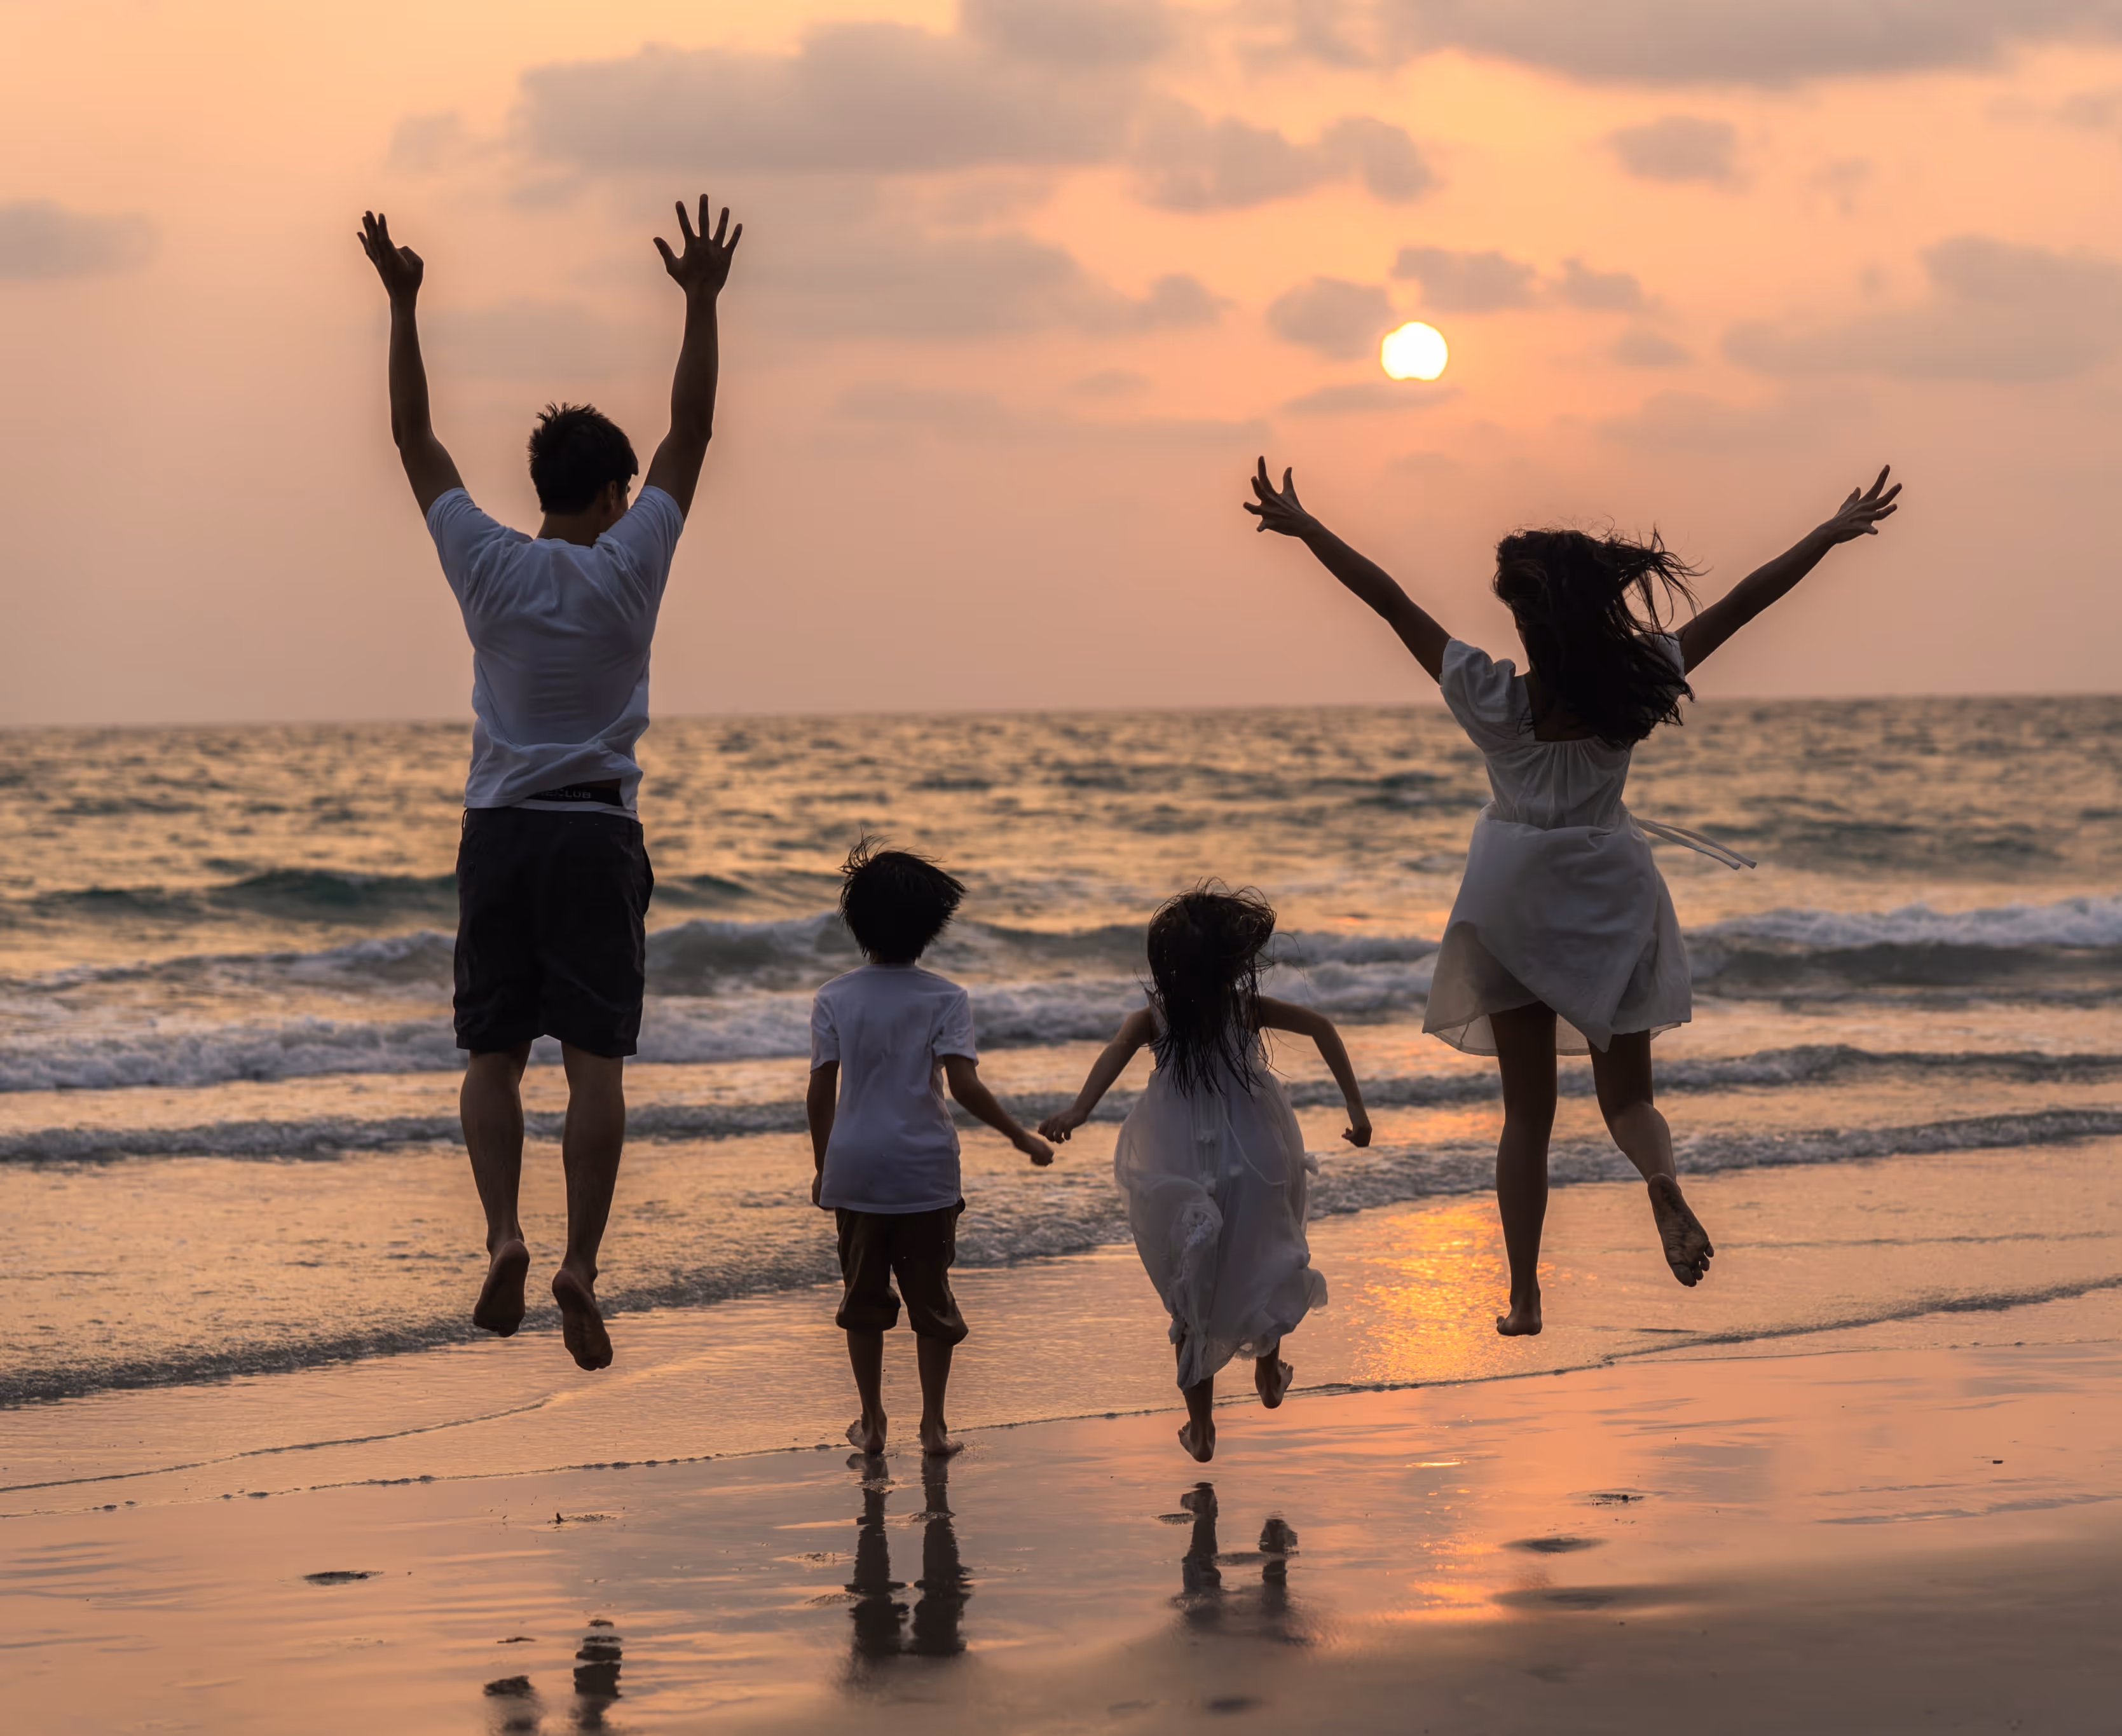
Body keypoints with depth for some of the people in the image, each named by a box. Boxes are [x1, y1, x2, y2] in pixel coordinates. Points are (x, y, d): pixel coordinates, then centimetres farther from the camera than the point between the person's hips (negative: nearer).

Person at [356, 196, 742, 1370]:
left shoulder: (486, 565, -1)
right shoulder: (628, 567, -5)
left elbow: (415, 437, 6)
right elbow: (690, 434, 0)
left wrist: (402, 306, 10)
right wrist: (701, 306, 3)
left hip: (498, 831, 2)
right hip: (596, 833, -2)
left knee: (493, 1054, 5)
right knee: (595, 1061, -4)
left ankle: (503, 1232, -14)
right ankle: (580, 1264, -15)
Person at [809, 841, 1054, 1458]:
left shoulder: (834, 1000, -2)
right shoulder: (945, 998, -6)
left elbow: (819, 1096, -1)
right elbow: (965, 1084, -16)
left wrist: (821, 1166, 11)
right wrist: (1022, 1138, -6)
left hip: (855, 1169, 1)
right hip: (927, 1171, -1)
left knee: (864, 1298, 12)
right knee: (931, 1297, 8)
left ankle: (871, 1423, 18)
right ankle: (933, 1426, 8)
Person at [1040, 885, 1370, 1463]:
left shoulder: (1152, 1020, -9)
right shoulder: (1247, 1009, -6)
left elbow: (1115, 1054, -28)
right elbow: (1319, 1026, -13)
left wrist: (1077, 1111, -43)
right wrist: (1355, 1105, -11)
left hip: (1183, 1178, -1)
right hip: (1256, 1165, 1)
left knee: (1191, 1297, 13)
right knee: (1264, 1260, 30)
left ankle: (1201, 1426, 17)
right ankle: (1269, 1373, 46)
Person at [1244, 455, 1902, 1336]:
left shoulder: (1493, 699, -18)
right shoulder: (1635, 688, -16)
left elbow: (1388, 598, -15)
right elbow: (1741, 604, -9)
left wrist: (1301, 524, -8)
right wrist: (1832, 533, -2)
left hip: (1513, 897, 0)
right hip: (1608, 892, 0)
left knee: (1527, 1110, 10)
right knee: (1626, 1092, 11)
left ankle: (1524, 1295, 7)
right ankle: (1662, 1180, -24)